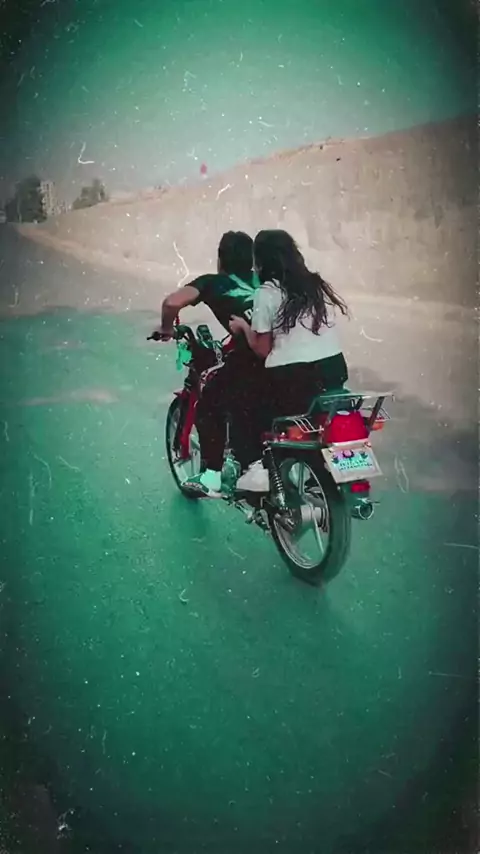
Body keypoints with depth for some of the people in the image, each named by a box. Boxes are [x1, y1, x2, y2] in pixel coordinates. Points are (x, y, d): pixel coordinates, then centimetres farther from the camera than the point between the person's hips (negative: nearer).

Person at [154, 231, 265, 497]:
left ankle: (212, 477, 15)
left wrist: (167, 328, 15)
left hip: (251, 358, -5)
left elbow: (172, 302, -4)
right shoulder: (261, 281, 26)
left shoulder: (212, 283, 11)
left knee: (209, 407, 16)